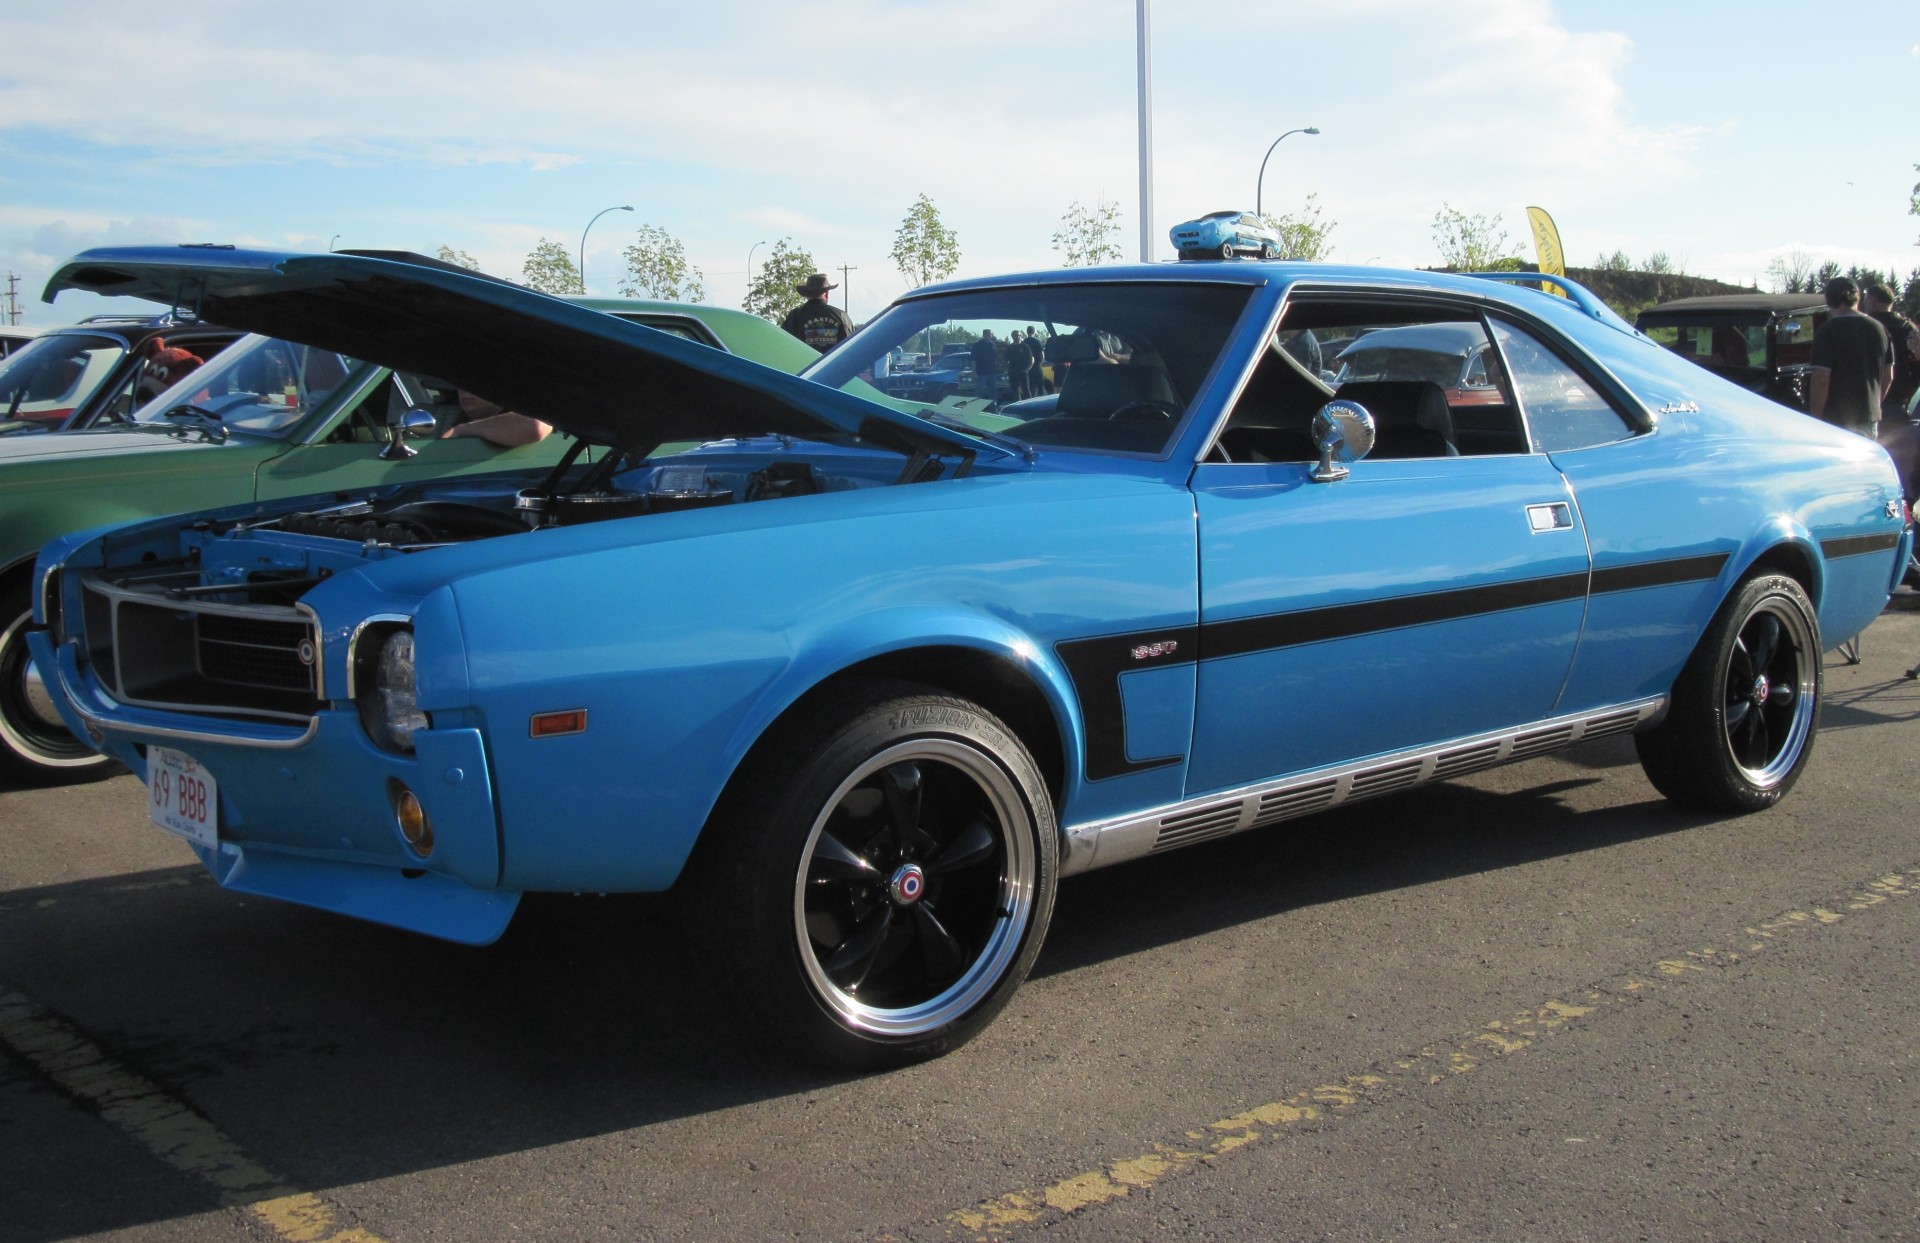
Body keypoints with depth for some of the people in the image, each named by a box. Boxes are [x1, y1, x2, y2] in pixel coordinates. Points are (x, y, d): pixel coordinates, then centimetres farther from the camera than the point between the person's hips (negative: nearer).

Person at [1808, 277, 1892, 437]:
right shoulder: (1879, 329, 7)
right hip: (1870, 417, 6)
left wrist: (1815, 418, -11)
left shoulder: (1828, 331, -14)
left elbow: (1821, 379, -19)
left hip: (1836, 419, -6)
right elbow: (1888, 376, 13)